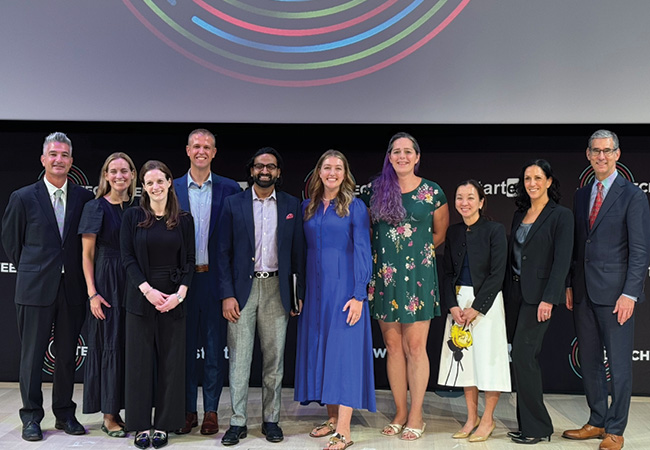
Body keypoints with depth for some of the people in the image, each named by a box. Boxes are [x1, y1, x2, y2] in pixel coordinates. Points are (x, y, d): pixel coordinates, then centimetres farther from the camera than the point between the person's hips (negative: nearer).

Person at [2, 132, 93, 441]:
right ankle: (31, 417, 18)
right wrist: (29, 271, 9)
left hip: (72, 288, 2)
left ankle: (64, 413, 24)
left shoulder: (84, 198, 3)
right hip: (36, 288, -2)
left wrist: (76, 273, 6)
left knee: (67, 354, 11)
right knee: (32, 355, 5)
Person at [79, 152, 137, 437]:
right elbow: (87, 255, -4)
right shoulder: (96, 207, -3)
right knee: (110, 344, 0)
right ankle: (109, 416, 10)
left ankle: (122, 409, 18)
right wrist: (92, 293, -11)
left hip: (133, 282, 4)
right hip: (106, 282, -4)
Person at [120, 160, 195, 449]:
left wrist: (180, 294, -11)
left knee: (170, 361, 5)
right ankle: (141, 425, 15)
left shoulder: (184, 220, 5)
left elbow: (189, 261, 3)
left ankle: (163, 425, 16)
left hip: (173, 300, 1)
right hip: (141, 298, -1)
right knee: (140, 360, 4)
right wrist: (148, 290, -13)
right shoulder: (132, 216, 2)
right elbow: (127, 257, -3)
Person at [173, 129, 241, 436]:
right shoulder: (173, 189, 5)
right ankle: (187, 410, 20)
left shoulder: (230, 189, 2)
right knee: (185, 346, 9)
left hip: (216, 278, -1)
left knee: (215, 347, 6)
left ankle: (211, 411, 18)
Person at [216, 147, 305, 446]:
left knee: (274, 359, 8)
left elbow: (298, 253, 7)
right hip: (242, 288, -1)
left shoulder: (292, 205, 7)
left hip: (276, 289, 1)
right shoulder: (233, 203, 3)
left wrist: (301, 294, 2)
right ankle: (238, 422, 12)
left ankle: (271, 420, 20)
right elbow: (223, 252, 1)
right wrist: (227, 295, -7)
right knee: (239, 359, 2)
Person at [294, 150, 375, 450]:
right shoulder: (307, 207, 10)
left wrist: (359, 295, -13)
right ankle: (332, 417, 20)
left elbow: (362, 252, -6)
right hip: (315, 289, 5)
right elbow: (303, 249, 12)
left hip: (344, 288, -5)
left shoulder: (355, 207, -2)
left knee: (344, 350, -6)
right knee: (319, 349, 8)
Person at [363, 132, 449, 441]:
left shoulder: (432, 192, 0)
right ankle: (400, 412, 20)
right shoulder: (377, 189, 5)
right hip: (384, 274, 2)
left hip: (418, 275, -2)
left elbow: (439, 233, 12)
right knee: (393, 346, 8)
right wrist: (384, 251, 8)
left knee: (415, 347, 0)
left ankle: (416, 416, 12)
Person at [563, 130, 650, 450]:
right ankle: (597, 422, 27)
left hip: (614, 293, -6)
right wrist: (569, 285, 10)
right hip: (583, 293, 6)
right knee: (589, 361, 13)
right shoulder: (581, 195, 13)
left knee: (619, 364, 3)